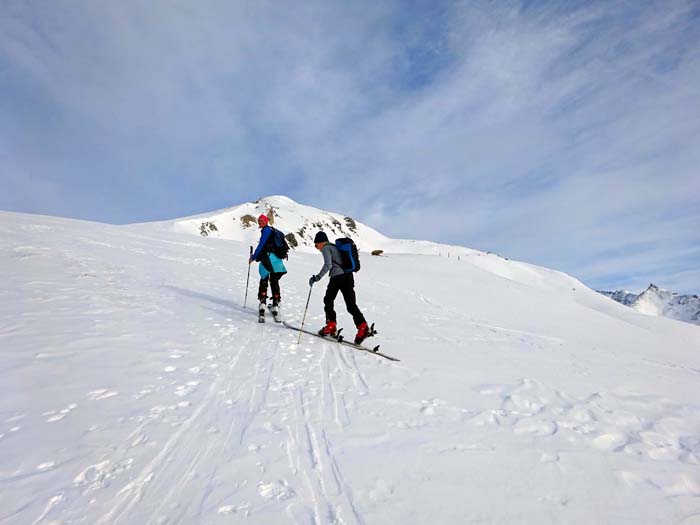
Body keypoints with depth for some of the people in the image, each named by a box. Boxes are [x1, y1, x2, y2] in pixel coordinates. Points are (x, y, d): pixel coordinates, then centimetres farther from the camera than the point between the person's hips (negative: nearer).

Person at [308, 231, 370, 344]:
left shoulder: (326, 248, 1)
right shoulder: (335, 247, 26)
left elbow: (328, 265, -15)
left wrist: (318, 277, -13)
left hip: (337, 277, -7)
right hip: (348, 275, 8)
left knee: (328, 301, 11)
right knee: (351, 304, 2)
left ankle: (331, 326, 9)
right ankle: (363, 327, -11)